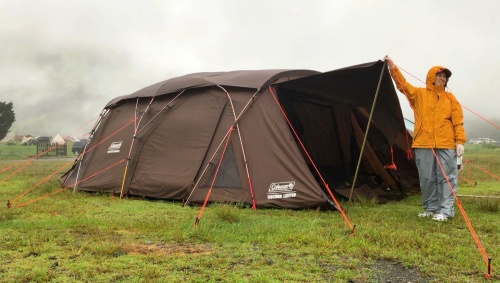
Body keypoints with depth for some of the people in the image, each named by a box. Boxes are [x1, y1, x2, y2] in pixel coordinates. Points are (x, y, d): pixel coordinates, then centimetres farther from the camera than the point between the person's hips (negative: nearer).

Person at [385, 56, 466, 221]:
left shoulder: (450, 98, 13)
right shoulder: (419, 94, 11)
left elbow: (458, 121, 9)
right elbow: (402, 84, 0)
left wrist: (460, 141, 0)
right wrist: (392, 67, -9)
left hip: (446, 144, 0)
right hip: (423, 144, 0)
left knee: (447, 177, -2)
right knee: (427, 178, 6)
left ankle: (446, 210, 2)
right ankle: (430, 208, 18)